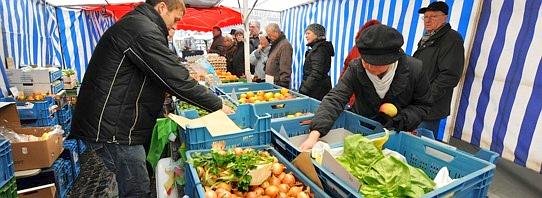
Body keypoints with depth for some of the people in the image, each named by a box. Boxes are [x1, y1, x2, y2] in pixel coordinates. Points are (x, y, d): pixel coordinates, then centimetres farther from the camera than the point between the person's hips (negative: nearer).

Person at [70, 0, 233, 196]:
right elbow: (176, 80, -24)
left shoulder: (134, 24, 17)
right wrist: (218, 105, -15)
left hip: (115, 122, 11)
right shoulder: (143, 30, -19)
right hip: (112, 128, -10)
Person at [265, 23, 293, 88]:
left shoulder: (285, 45, -16)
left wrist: (283, 84, -22)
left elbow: (285, 68, -21)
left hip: (279, 83, -9)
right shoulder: (274, 43, 15)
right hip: (270, 81, 9)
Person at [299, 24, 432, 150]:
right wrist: (314, 134, -45)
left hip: (398, 133, -2)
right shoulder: (355, 69, -21)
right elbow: (335, 99, -31)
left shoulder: (415, 69, -19)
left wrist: (400, 121, -23)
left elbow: (422, 104, -4)